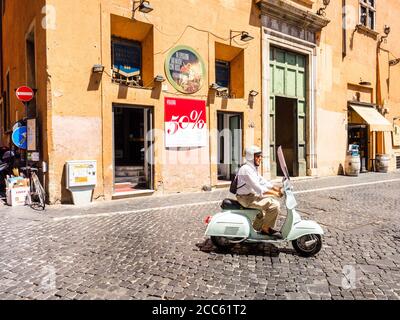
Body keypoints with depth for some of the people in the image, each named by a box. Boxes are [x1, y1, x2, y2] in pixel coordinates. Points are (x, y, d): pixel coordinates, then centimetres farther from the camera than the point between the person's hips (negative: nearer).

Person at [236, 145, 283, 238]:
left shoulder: (253, 169, 13)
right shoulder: (246, 169, -21)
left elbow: (263, 181, 13)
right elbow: (257, 188, -27)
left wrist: (277, 188, 0)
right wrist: (274, 193, -25)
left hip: (252, 195, 11)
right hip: (247, 198, -11)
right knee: (274, 205, -19)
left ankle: (257, 226, 26)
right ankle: (266, 229, -2)